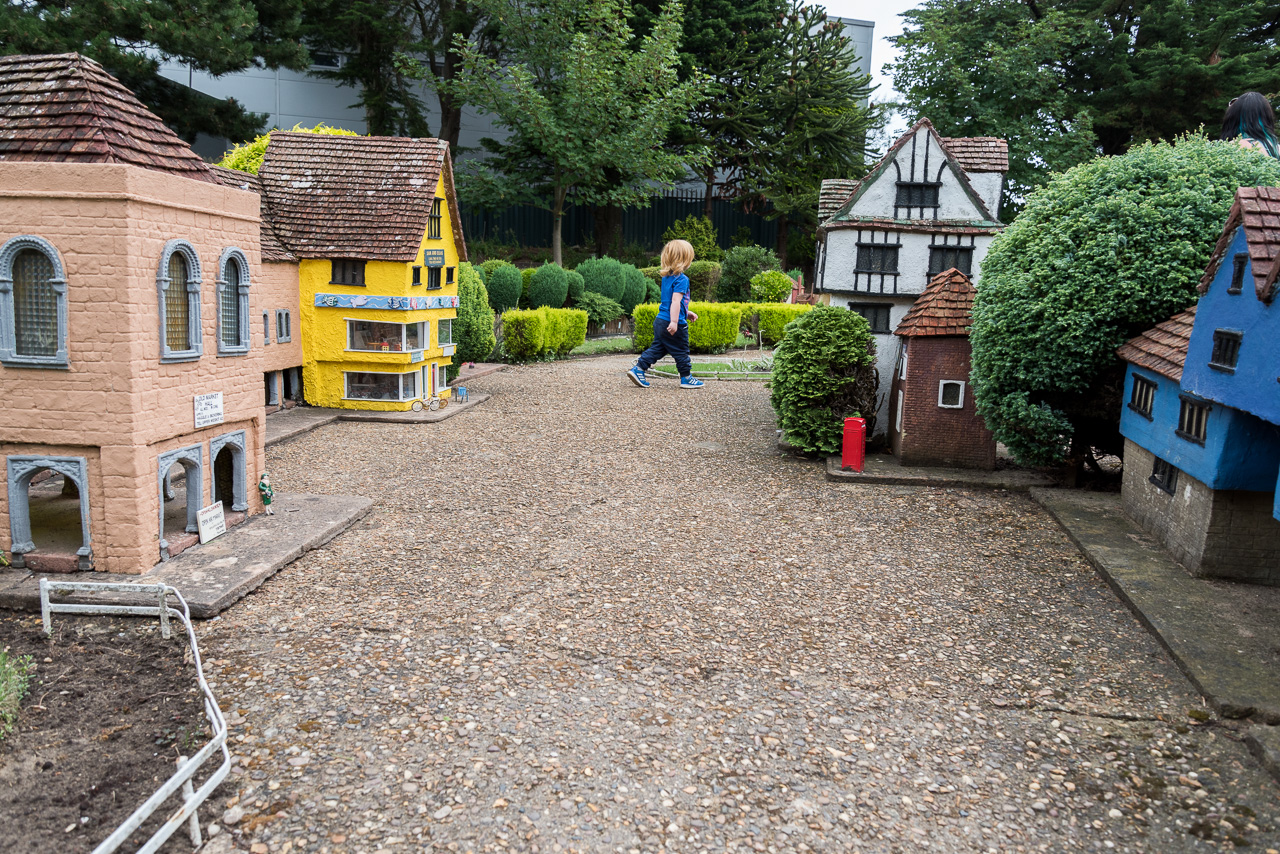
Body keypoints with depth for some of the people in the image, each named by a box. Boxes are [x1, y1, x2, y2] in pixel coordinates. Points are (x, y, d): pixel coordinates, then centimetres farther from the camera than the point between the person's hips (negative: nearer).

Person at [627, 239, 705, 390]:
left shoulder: (666, 277, 12)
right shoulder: (682, 279, -16)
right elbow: (676, 301, -25)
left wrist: (686, 313, 28)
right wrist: (674, 322, -28)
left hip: (660, 321, 8)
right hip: (674, 325, -8)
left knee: (657, 349, 14)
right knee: (681, 352, 6)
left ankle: (638, 369, 8)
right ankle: (686, 378, 17)